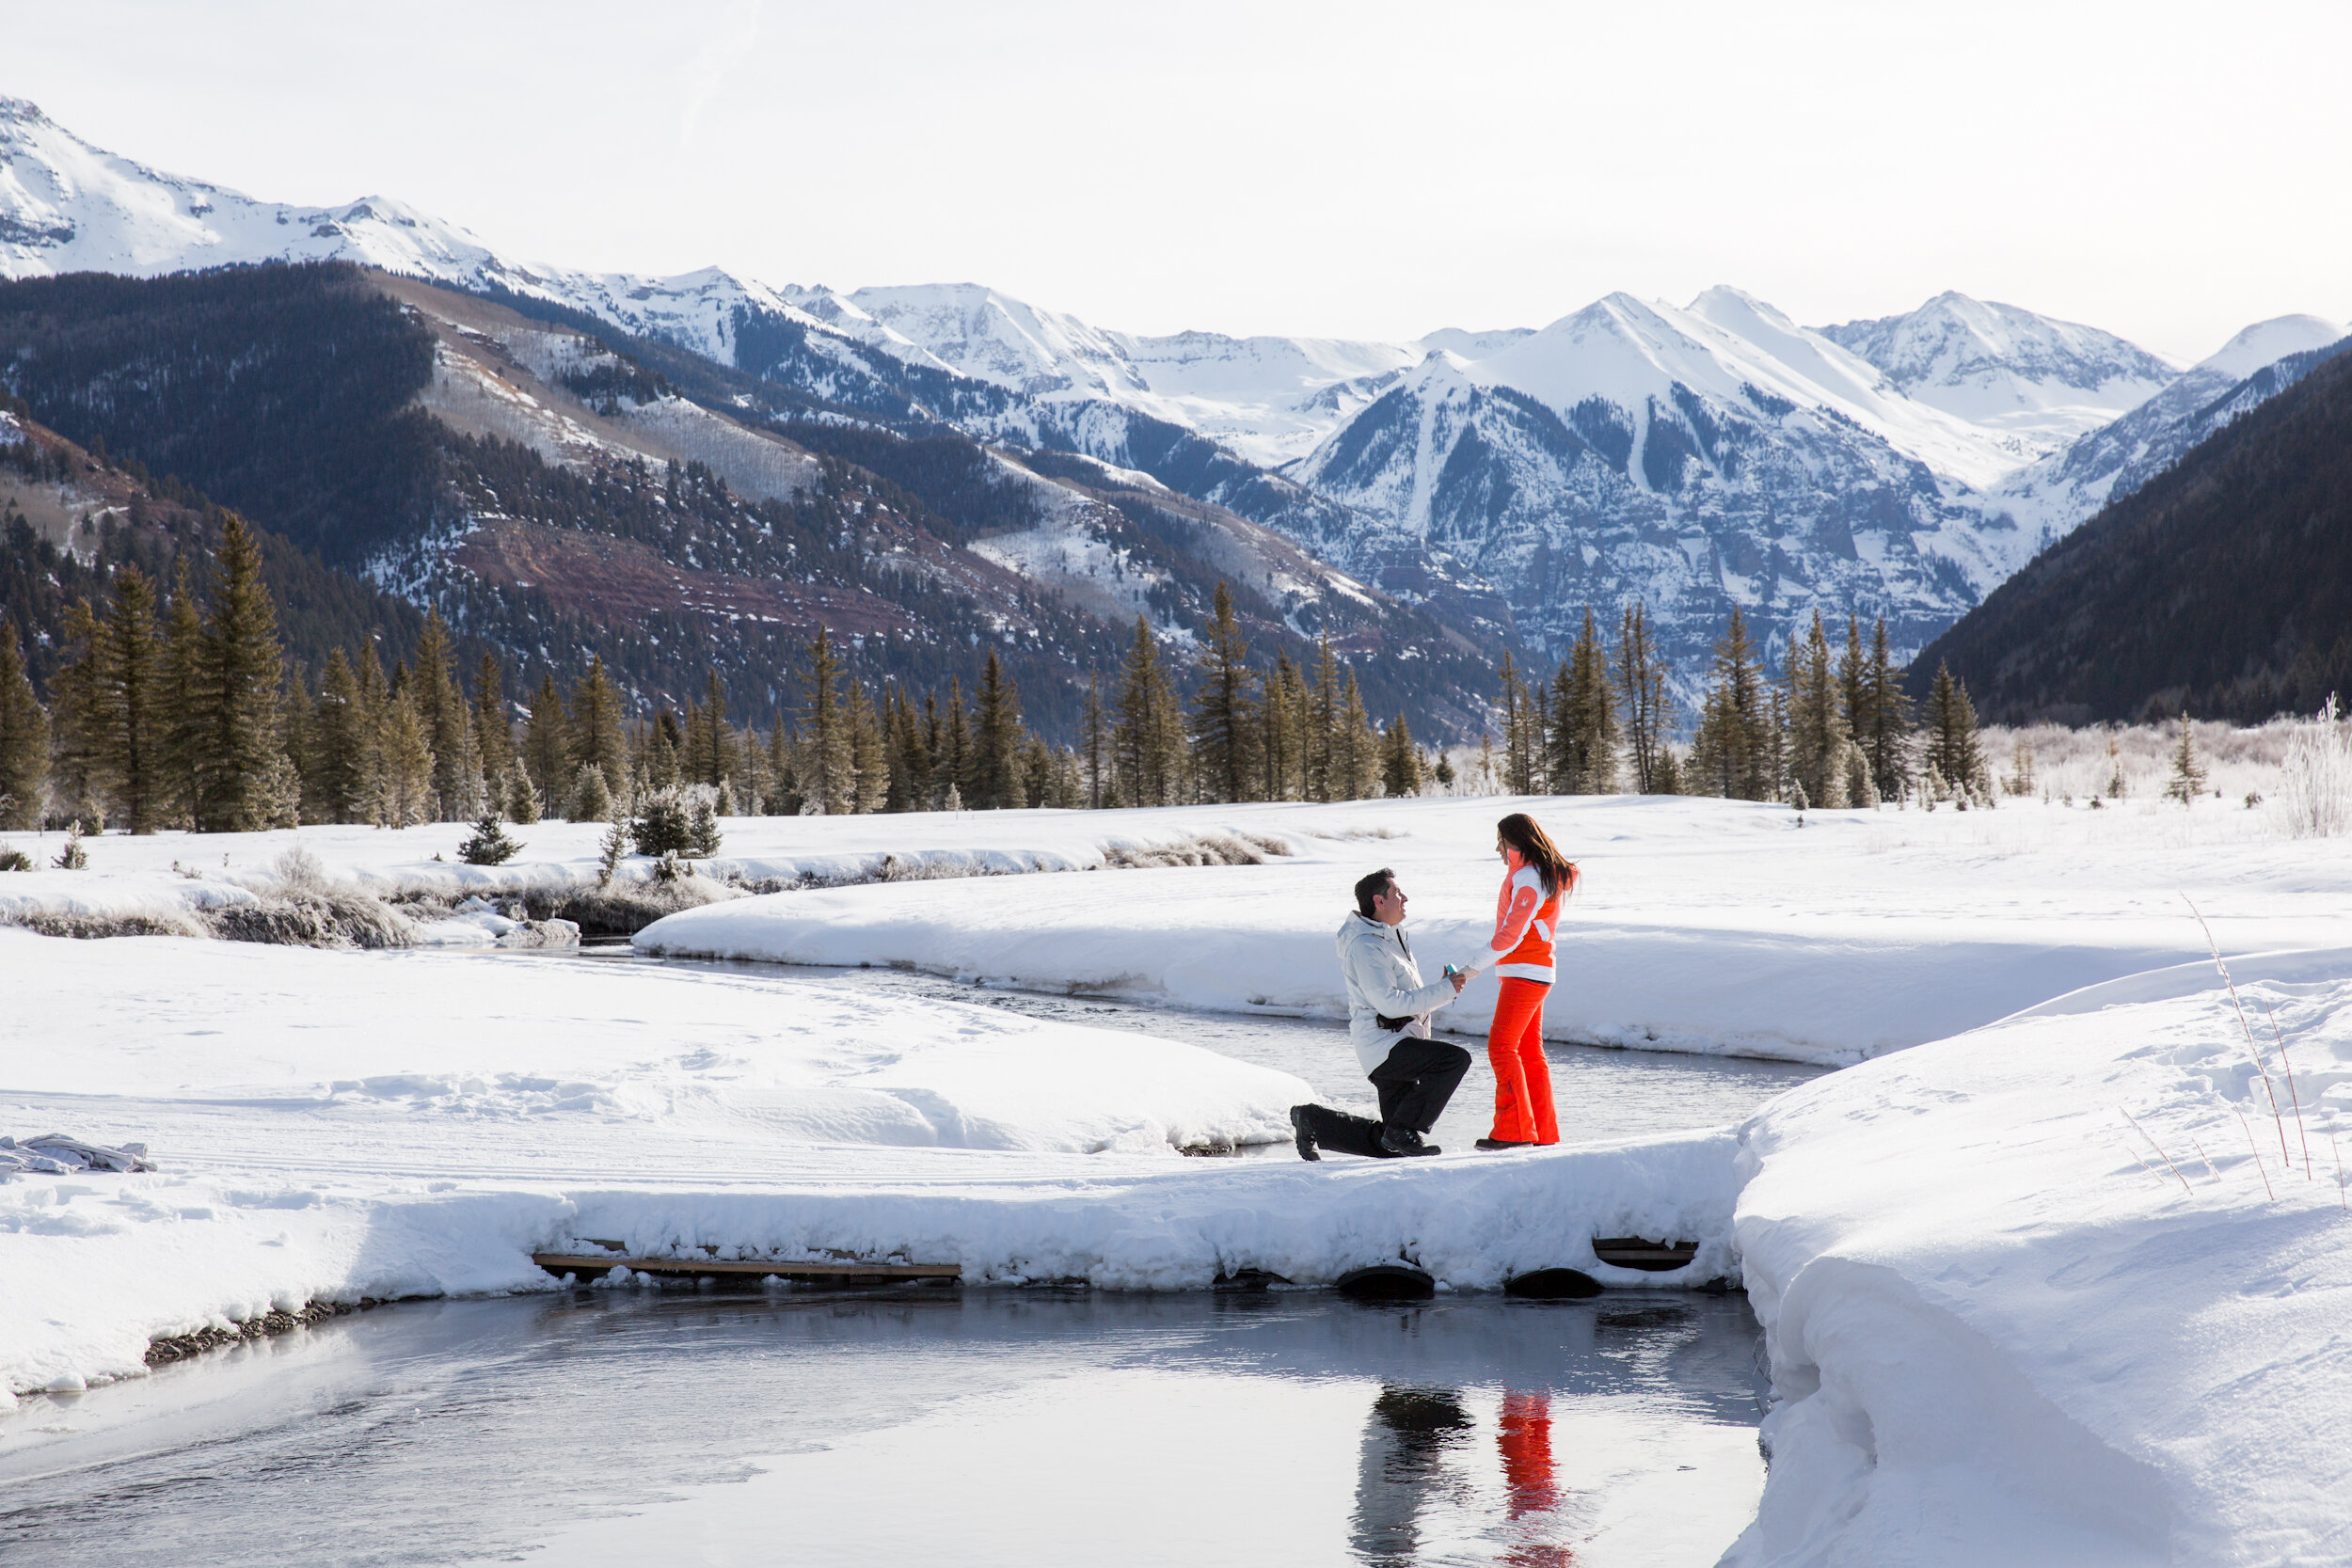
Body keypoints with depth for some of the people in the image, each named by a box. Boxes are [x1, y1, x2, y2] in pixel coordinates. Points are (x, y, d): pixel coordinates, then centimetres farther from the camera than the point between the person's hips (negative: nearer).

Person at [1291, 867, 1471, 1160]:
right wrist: (1444, 990, -18)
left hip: (1401, 1047, 10)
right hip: (1384, 1046, -10)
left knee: (1390, 1145, 10)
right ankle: (1404, 1131, -23)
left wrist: (1445, 987, 7)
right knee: (1456, 1059, -28)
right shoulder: (1365, 947, -13)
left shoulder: (1392, 939, 20)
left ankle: (1312, 1121, 21)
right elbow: (1391, 1003, -21)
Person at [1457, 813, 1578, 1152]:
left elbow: (1511, 934, -20)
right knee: (1529, 1052, 12)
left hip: (1525, 972, -11)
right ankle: (1544, 1132, 14)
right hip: (1533, 974, 11)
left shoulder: (1529, 879, -14)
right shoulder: (1531, 874, 17)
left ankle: (1513, 1130, -16)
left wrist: (1472, 968, -16)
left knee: (1501, 1046, -13)